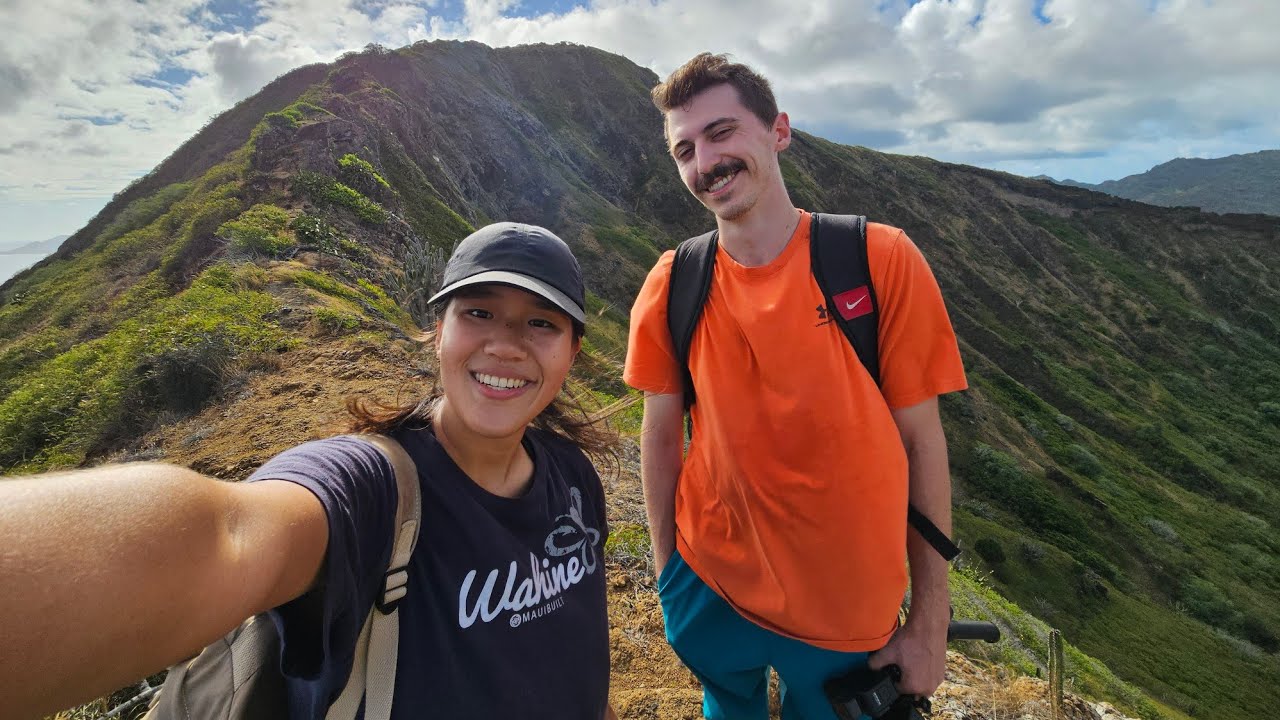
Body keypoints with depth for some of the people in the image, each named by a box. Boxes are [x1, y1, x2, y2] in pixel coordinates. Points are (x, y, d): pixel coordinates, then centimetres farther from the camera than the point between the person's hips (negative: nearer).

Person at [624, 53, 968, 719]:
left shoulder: (881, 260, -16)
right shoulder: (671, 287, -12)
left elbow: (921, 442, -11)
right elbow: (661, 435, -3)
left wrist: (930, 623, -6)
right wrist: (666, 568, 2)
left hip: (851, 611, -1)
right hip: (709, 584, 2)